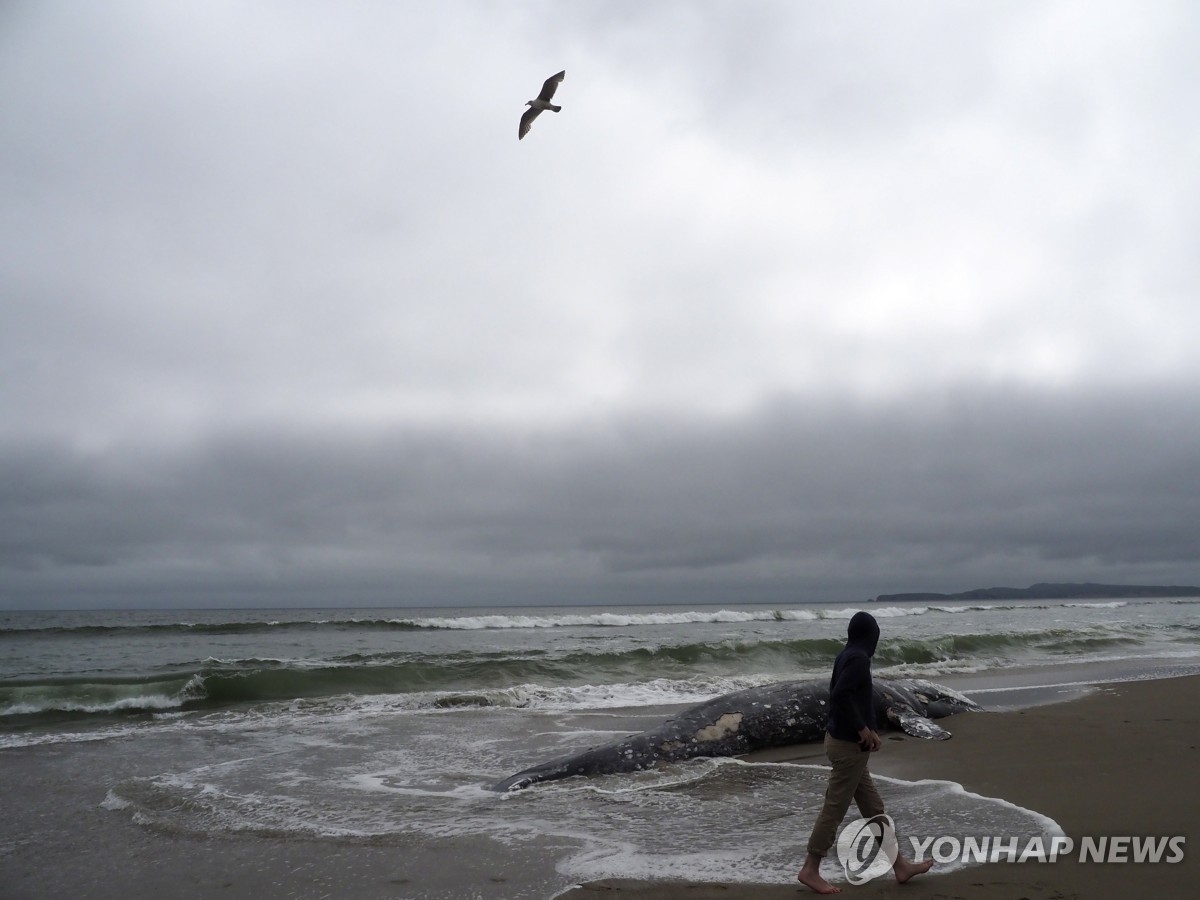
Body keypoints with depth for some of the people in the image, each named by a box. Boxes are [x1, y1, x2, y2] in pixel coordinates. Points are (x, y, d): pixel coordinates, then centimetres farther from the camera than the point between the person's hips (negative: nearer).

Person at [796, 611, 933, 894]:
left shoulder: (846, 655, 10)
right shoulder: (859, 658, -18)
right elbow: (840, 695, -30)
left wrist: (867, 732, 14)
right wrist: (863, 729, -20)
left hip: (843, 740, 10)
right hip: (848, 745, -10)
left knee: (873, 807, 17)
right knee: (834, 809, 0)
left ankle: (900, 866, 27)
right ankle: (810, 870, 10)